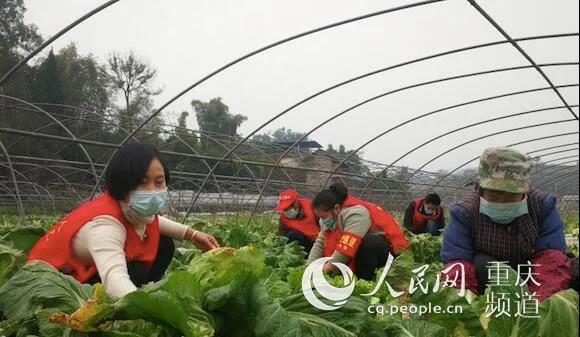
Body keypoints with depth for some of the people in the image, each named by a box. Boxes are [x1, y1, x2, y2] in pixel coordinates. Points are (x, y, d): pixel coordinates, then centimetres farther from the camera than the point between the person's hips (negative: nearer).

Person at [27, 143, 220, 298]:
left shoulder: (134, 209, -13)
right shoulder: (104, 223, -37)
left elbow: (148, 221, 14)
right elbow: (114, 278, -56)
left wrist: (190, 234, 1)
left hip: (88, 270, 8)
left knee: (164, 245, -2)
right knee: (136, 273, -31)